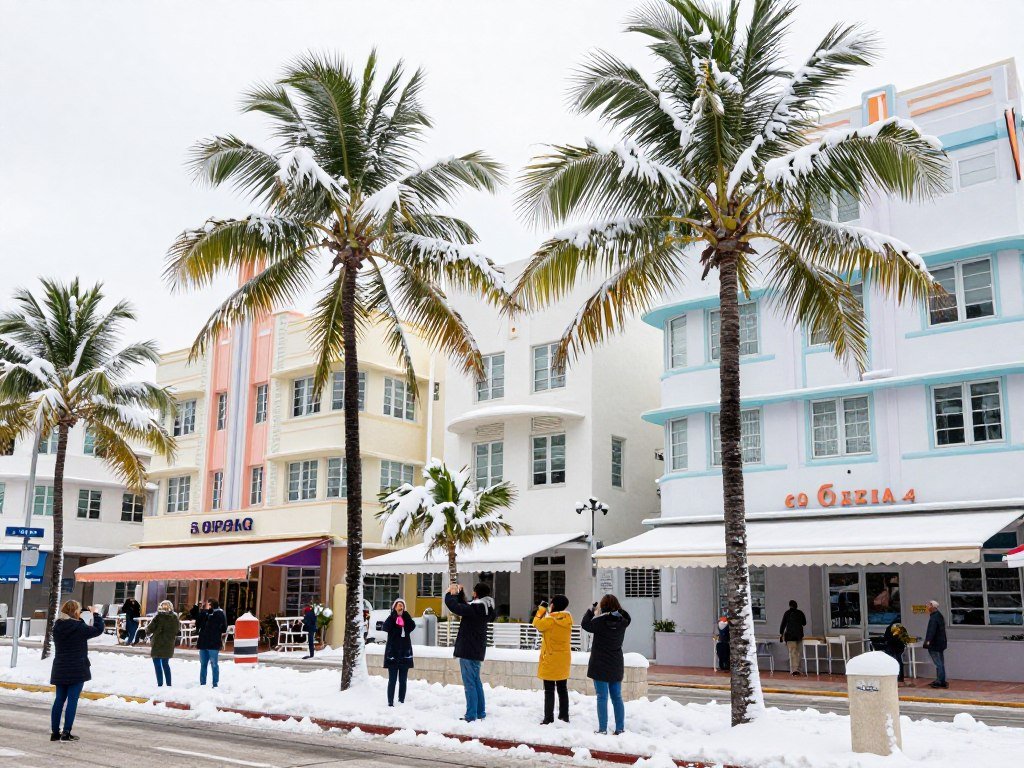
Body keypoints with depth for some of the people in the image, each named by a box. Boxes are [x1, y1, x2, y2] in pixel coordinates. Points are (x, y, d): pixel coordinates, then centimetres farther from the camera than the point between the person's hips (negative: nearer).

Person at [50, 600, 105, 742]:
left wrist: (80, 619, 12)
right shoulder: (78, 627, -15)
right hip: (76, 670, -6)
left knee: (59, 700, 12)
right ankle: (66, 733, -2)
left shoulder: (57, 627, 4)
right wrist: (96, 613, 4)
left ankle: (55, 732, 15)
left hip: (60, 670, 6)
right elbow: (98, 629, -7)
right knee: (72, 700, -1)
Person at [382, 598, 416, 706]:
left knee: (403, 680, 7)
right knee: (392, 680, -4)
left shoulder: (406, 619, 10)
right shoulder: (391, 619, 1)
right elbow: (385, 628, -21)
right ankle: (390, 702, -2)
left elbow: (412, 626, -12)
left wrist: (405, 614, -15)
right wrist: (394, 615, -21)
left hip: (405, 653, 4)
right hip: (393, 653, -4)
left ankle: (402, 701, 12)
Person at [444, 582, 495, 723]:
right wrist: (459, 593, 14)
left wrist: (451, 593, -5)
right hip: (477, 650, 9)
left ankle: (471, 715, -3)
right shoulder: (485, 609, 6)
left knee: (469, 683, -5)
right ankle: (480, 712, 22)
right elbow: (464, 606, 19)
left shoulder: (473, 609, -21)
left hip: (467, 650, -9)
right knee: (476, 681, 17)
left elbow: (453, 606, -22)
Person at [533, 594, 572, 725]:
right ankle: (564, 716, 20)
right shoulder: (567, 619, 1)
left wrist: (541, 609, 5)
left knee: (549, 691, -1)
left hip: (550, 660, -7)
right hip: (563, 660, 7)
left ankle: (548, 718, -1)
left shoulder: (550, 620, -19)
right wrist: (546, 612, 11)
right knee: (562, 689, 14)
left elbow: (537, 623, -5)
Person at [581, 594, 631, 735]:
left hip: (601, 666, -5)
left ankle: (602, 729, 2)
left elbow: (585, 624, -4)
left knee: (602, 698, 0)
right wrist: (599, 614, 10)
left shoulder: (601, 621, -18)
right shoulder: (622, 622, -5)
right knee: (617, 697, 12)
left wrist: (591, 610, 8)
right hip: (616, 666, 5)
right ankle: (620, 729, 15)